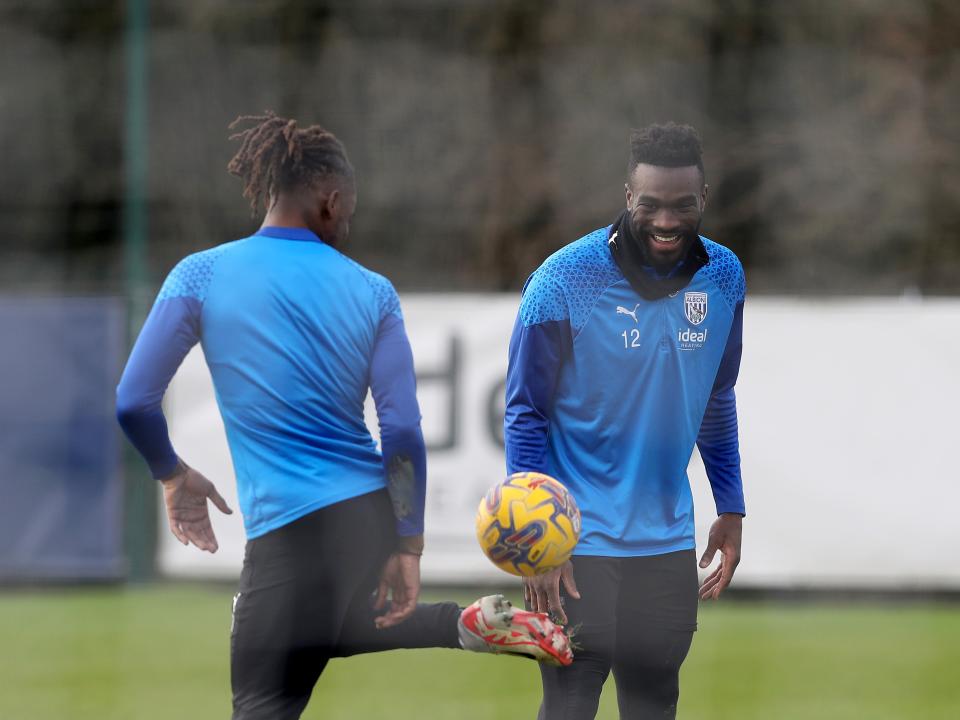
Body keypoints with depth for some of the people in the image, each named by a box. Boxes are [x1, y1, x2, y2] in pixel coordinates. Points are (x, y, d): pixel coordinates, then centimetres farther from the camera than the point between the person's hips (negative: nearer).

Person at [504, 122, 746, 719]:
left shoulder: (723, 277, 1)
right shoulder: (565, 279, -13)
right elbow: (526, 414, -8)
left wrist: (732, 511, 14)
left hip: (668, 541, 5)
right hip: (579, 545, -5)